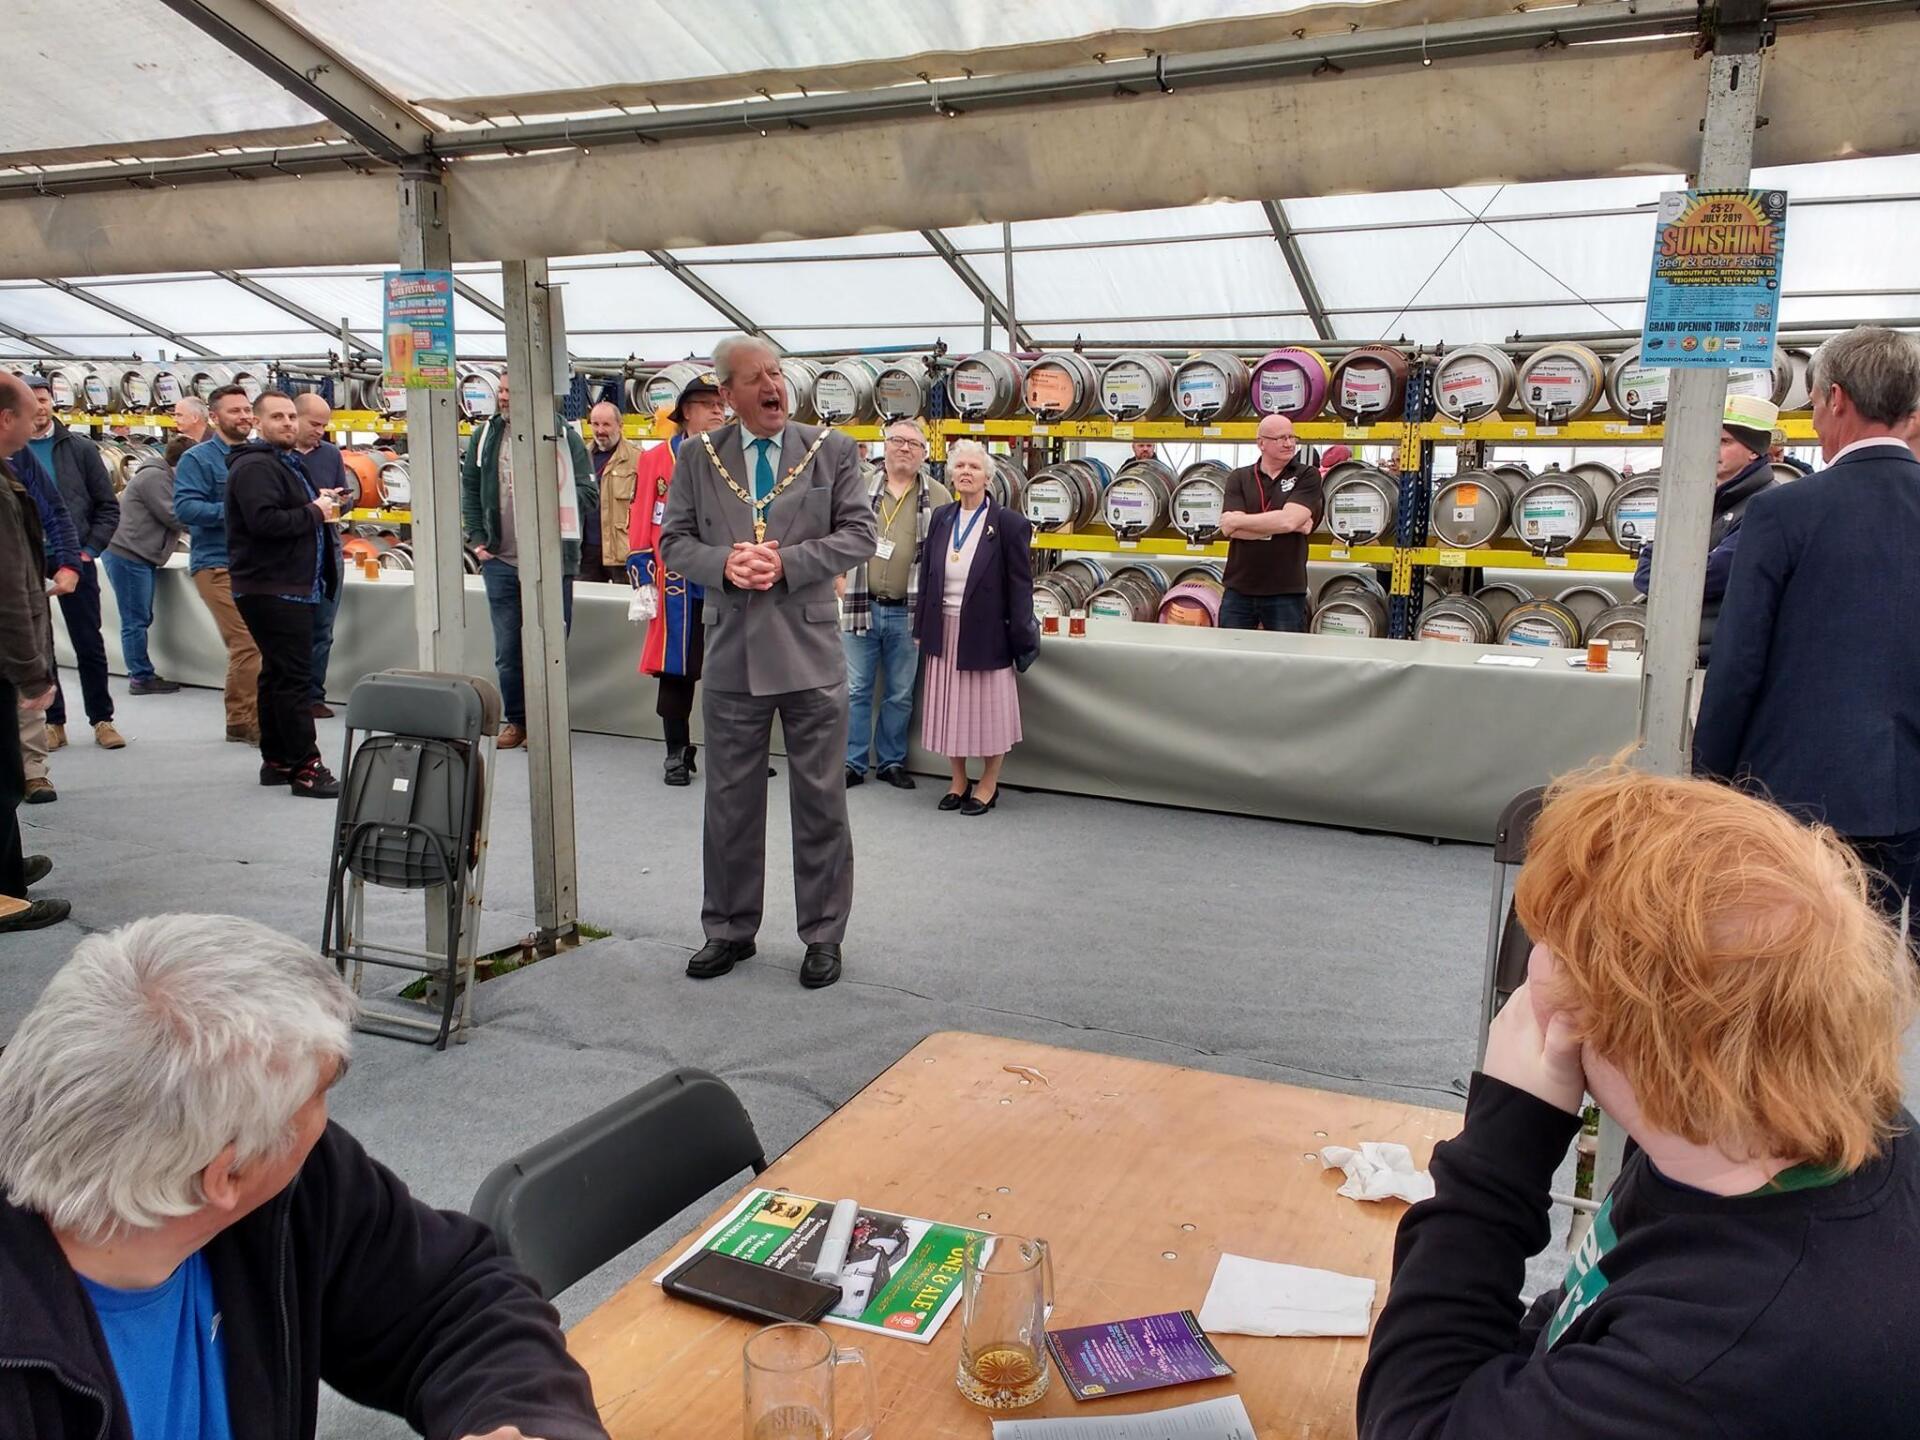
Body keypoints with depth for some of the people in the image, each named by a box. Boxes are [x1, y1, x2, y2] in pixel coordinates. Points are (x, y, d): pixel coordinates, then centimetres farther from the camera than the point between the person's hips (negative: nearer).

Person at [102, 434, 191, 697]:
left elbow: (170, 519, 21)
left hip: (141, 557, 11)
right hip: (127, 555, -11)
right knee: (136, 621, -5)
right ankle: (142, 677, -1)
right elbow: (174, 517, -17)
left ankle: (140, 674, 20)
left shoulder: (163, 476, 18)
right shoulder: (154, 476, -15)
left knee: (140, 620, 14)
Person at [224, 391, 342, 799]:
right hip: (272, 590, -11)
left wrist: (321, 504, 9)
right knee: (293, 678, -10)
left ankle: (276, 760, 24)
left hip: (289, 587, 11)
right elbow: (265, 521, -27)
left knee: (278, 675, 15)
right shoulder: (255, 466, -13)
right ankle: (304, 767, -8)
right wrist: (314, 512, -15)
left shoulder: (286, 461, 21)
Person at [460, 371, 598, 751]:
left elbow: (586, 490, -3)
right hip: (500, 562, 3)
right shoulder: (485, 434, 8)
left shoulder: (564, 435, -4)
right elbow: (469, 489, 16)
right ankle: (516, 720, 25)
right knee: (507, 651, 10)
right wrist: (477, 539, 8)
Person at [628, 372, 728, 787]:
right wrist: (644, 582, -4)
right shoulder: (656, 460, 2)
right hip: (676, 591, -1)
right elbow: (641, 526, 0)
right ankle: (677, 754, 20)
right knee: (674, 671, 6)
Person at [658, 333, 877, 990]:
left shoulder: (831, 450, 2)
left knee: (820, 800, 6)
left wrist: (787, 561, -15)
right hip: (733, 656, 2)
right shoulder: (697, 458, 5)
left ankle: (823, 936, 20)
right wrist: (724, 562, -15)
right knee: (730, 800, 11)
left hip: (811, 653, -1)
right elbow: (674, 541, 5)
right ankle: (729, 930, 27)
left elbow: (858, 533, -3)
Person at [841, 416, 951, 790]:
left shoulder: (939, 497, 3)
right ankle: (853, 762, 15)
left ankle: (892, 761, 23)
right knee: (856, 689, 6)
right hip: (862, 606, 0)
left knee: (901, 694, 10)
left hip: (908, 612, 0)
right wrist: (840, 579, 0)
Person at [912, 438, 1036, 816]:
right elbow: (926, 575, 11)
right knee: (949, 709, 11)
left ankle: (988, 786, 21)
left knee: (988, 709, 5)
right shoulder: (942, 518, 6)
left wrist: (1022, 638, -10)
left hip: (986, 633, -5)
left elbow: (1020, 585, -8)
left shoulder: (1009, 523, -9)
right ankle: (958, 782, 26)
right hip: (945, 631, 5)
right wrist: (921, 628, 8)